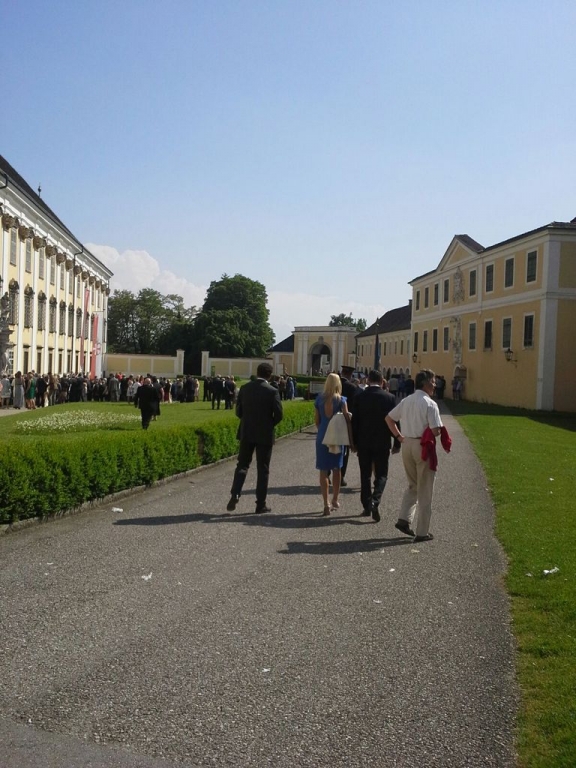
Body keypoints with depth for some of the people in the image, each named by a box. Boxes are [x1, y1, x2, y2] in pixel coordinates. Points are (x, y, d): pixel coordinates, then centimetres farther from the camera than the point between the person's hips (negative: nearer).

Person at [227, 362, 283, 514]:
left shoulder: (244, 388, 0)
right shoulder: (272, 391, -11)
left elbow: (238, 412, 4)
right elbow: (279, 414, -11)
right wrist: (269, 425, 8)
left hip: (246, 433, 3)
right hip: (265, 435, -3)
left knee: (242, 465, 13)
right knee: (263, 470, 6)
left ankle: (235, 495, -7)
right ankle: (261, 504, 10)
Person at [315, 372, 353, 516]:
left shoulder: (319, 399, -1)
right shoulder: (341, 400, -7)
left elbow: (316, 420, 4)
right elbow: (347, 420, -10)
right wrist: (351, 439, -5)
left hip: (322, 437, 1)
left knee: (323, 471, 5)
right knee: (336, 469, 17)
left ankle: (326, 504, 0)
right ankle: (335, 500, 26)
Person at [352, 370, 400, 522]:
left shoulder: (359, 397, -3)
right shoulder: (389, 397, -5)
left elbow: (354, 421, -1)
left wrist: (354, 442, 8)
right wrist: (397, 443, 5)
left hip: (363, 443, 1)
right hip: (382, 443, -1)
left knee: (365, 475, 11)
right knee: (381, 475, 7)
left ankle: (366, 506, 15)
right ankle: (375, 502, -13)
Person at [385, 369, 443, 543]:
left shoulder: (406, 401, 7)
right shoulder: (430, 404, -14)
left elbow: (389, 418, 14)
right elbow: (436, 431, -19)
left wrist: (399, 436, 16)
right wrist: (434, 433, 4)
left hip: (406, 444, 6)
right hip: (423, 446, -6)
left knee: (412, 485, 22)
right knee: (424, 491, 5)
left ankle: (404, 519, 9)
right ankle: (422, 532, 10)